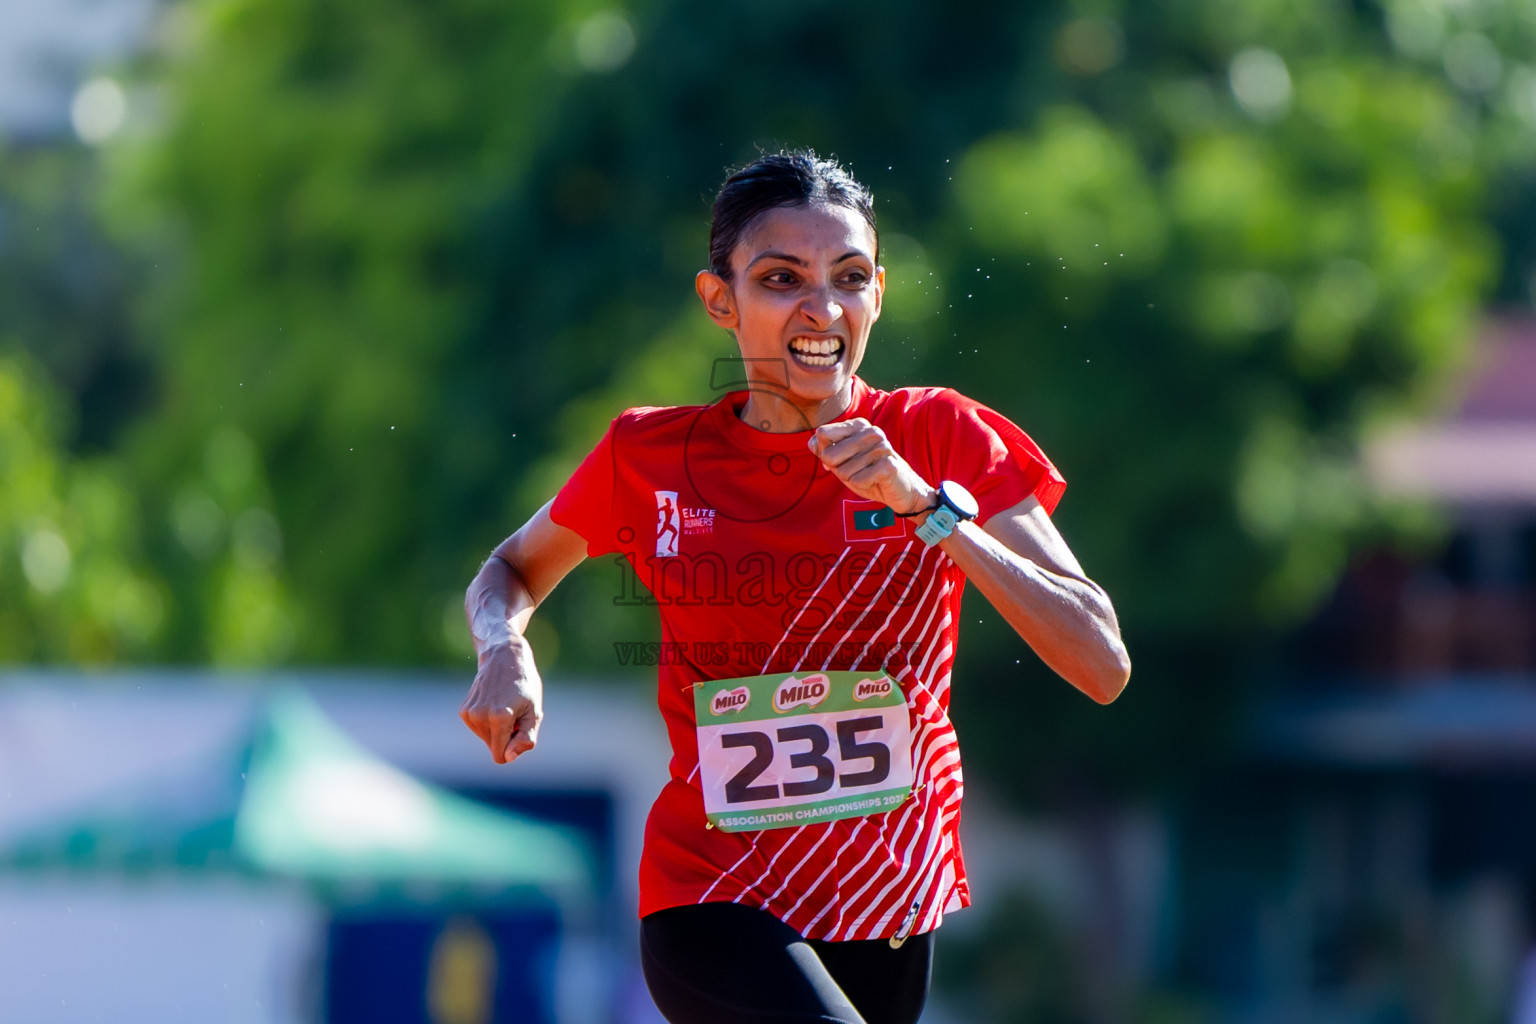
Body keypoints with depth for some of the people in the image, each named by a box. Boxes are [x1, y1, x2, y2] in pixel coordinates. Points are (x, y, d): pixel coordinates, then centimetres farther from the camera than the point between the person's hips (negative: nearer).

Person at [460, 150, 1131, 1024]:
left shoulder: (942, 437, -3)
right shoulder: (651, 459, -1)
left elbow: (1104, 669, -11)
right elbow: (513, 572, 19)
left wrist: (927, 507, -20)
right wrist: (505, 652, -5)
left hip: (892, 910, 3)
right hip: (712, 907, -2)